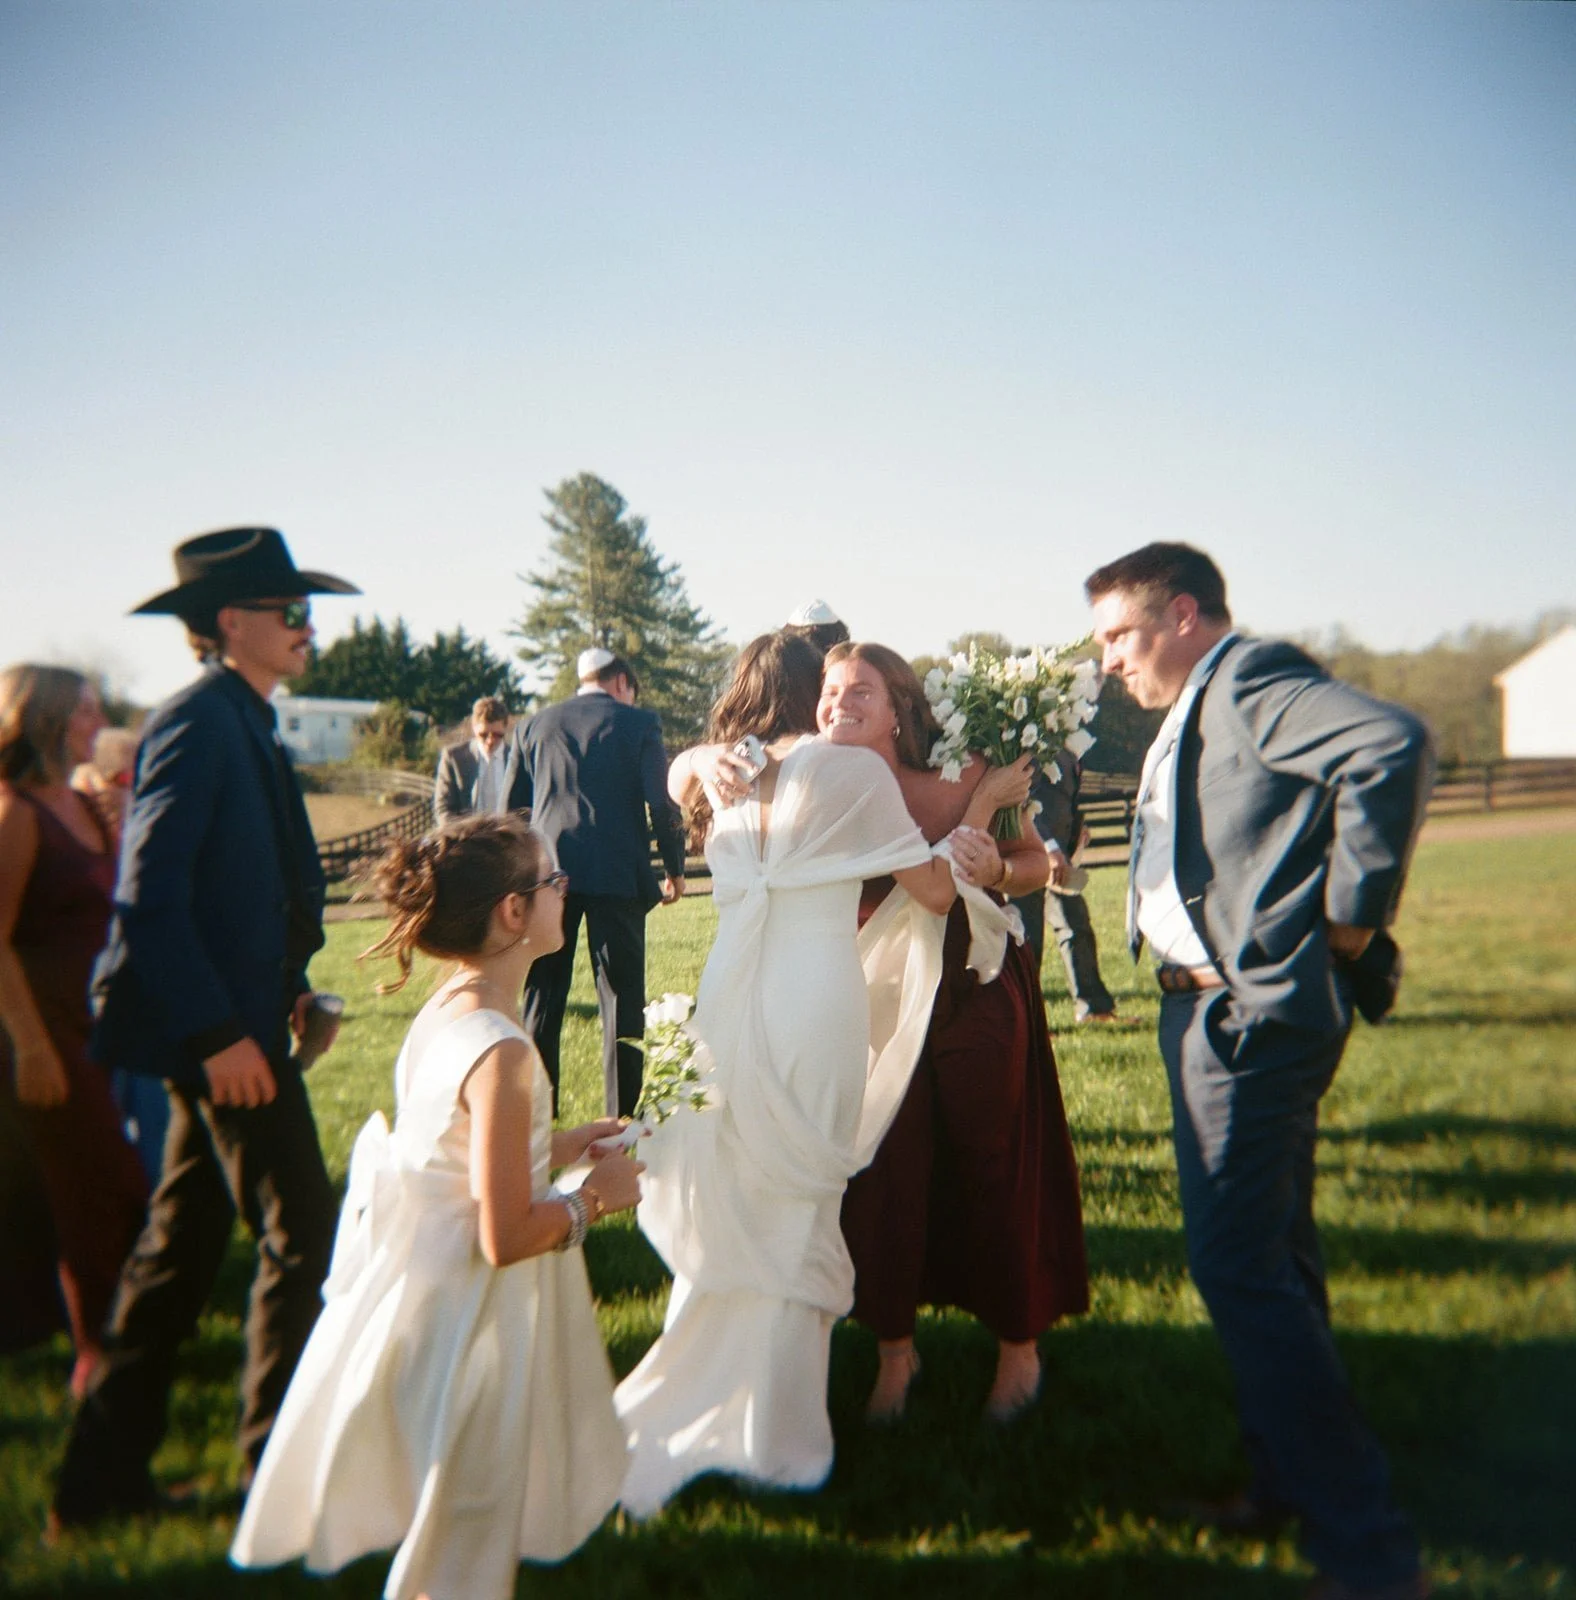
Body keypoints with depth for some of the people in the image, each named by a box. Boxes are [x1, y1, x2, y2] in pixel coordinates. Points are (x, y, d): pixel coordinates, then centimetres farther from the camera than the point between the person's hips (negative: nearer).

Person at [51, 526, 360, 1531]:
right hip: (223, 1032, -10)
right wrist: (216, 1033, -23)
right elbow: (148, 900, -21)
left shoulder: (244, 723, 13)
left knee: (183, 1246, 16)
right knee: (301, 1237, -1)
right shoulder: (198, 722, -16)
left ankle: (105, 1478, 29)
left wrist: (292, 991, 11)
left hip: (233, 1024, 10)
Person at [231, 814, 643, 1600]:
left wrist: (551, 1146, 10)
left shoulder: (446, 1009, -1)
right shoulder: (500, 1049, -28)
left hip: (420, 1279, 8)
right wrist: (596, 1195, -11)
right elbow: (507, 1237, -26)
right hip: (469, 1309, -8)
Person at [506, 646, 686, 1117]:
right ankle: (623, 1113, 4)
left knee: (542, 994, 10)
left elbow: (514, 806, 13)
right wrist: (675, 869, 5)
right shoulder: (637, 722, 1)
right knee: (621, 995, 3)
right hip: (617, 874, -3)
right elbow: (661, 801, -5)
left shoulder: (535, 725, 12)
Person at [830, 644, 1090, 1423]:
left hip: (978, 998, -2)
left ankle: (1019, 1349, 30)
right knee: (885, 1175, 7)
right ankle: (895, 1349, 29)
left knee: (997, 1168, 9)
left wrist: (997, 870, -27)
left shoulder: (955, 780, -16)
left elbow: (1038, 864, -8)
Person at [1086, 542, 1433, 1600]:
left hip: (1256, 1007, -11)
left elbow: (1393, 743, -29)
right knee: (1268, 1255, 18)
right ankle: (1290, 1484, 34)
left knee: (1240, 1265, -8)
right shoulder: (1197, 711, 17)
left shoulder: (1253, 679, -14)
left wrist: (1352, 914, -22)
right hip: (1214, 1006, 11)